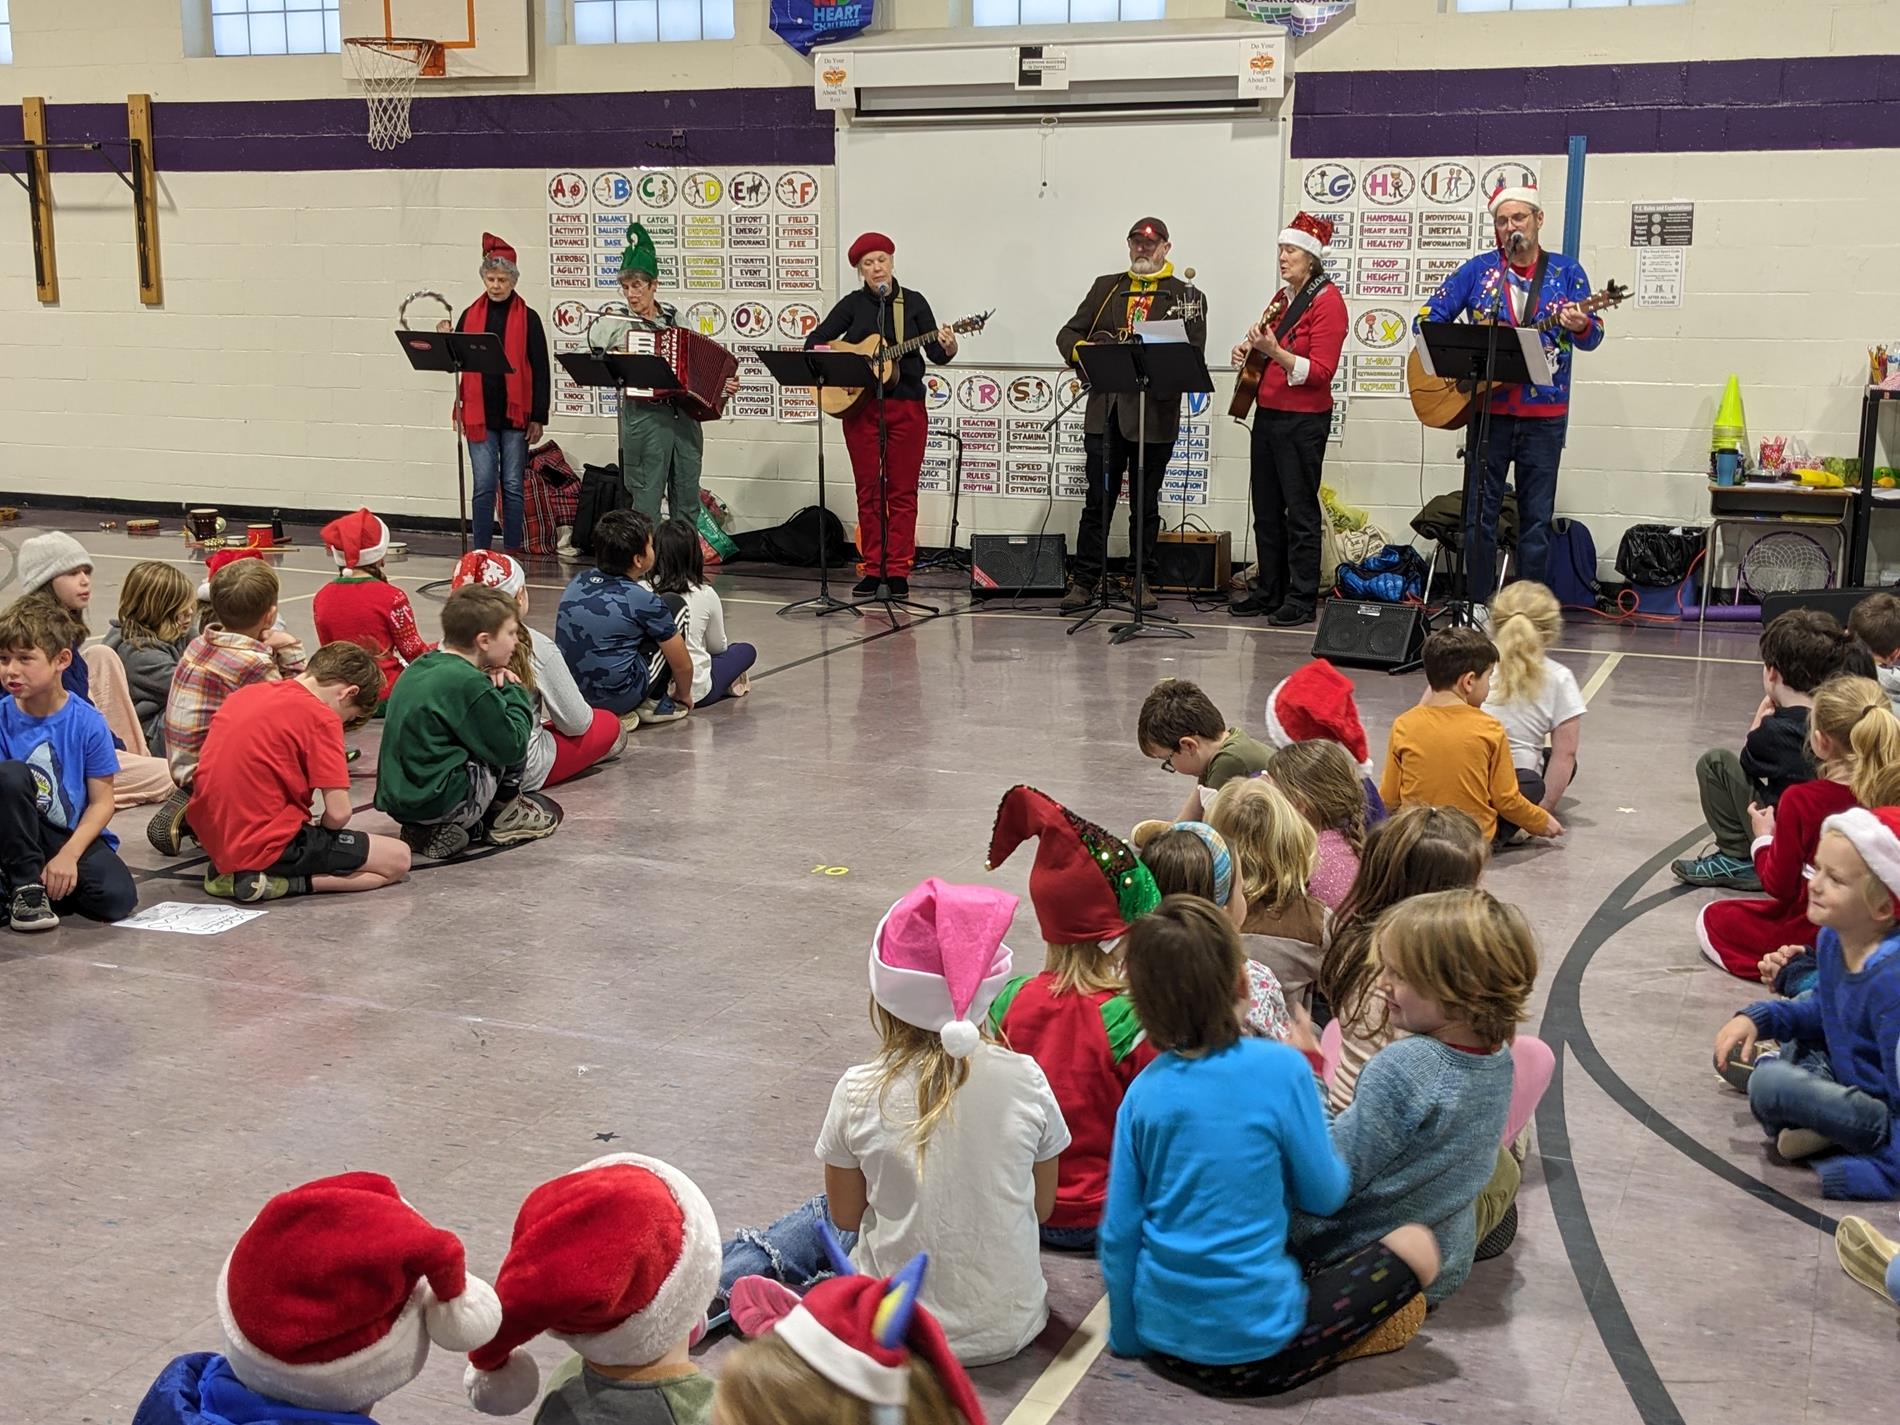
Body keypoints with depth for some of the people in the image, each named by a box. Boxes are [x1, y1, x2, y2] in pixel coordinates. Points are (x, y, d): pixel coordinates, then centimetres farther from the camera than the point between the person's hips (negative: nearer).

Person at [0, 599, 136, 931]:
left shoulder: (88, 723, -9)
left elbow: (102, 802, -8)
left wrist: (68, 855, -19)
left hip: (76, 835, -1)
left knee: (117, 897, -28)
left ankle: (45, 883, 4)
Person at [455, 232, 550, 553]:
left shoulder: (528, 318, 0)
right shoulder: (470, 315, 8)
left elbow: (541, 371, -1)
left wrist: (538, 417, -5)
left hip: (515, 415, -2)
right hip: (479, 414, 2)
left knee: (513, 486, 4)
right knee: (483, 486, 1)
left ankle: (513, 551, 11)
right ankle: (480, 551, 7)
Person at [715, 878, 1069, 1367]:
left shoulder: (859, 1093, -17)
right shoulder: (1025, 1079, -13)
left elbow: (845, 1216, -2)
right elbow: (1042, 1207, 0)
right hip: (1010, 1326, 2)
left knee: (821, 1217, 28)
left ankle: (720, 1284, 18)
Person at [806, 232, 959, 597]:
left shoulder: (913, 302, 5)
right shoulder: (853, 304, 7)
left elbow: (936, 354, 1)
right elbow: (815, 340, 6)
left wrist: (947, 349, -21)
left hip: (906, 406, -1)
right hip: (859, 406, 1)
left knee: (902, 491, 0)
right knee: (868, 491, 4)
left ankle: (898, 570, 5)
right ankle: (872, 568, 10)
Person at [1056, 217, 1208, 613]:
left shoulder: (1186, 296, 5)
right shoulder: (1105, 287, 15)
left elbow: (1193, 353, -6)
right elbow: (1068, 332, 14)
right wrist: (1079, 350, -8)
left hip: (1154, 413, -2)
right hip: (1105, 409, 2)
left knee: (1145, 504, 7)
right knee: (1098, 500, 3)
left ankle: (1142, 582, 16)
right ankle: (1084, 581, 7)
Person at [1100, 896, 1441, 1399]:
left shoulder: (1143, 1090, -2)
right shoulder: (1281, 1068, -14)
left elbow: (1118, 1233, 1)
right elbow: (1325, 1195, -1)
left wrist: (1128, 1337, 16)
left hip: (1163, 1341, 4)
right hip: (1254, 1349, -3)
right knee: (1417, 1245, 8)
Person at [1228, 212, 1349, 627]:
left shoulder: (1327, 301, -11)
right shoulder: (1282, 297, 15)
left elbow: (1321, 372, -18)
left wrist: (1274, 351, -28)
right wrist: (1248, 350, 5)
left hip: (1303, 420, -9)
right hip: (1268, 413, 9)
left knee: (1300, 511, -4)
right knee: (1266, 510, 11)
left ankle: (1302, 600, 2)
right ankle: (1268, 592, 19)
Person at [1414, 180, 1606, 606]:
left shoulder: (1566, 271, 4)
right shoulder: (1479, 270, 4)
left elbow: (1592, 337, -1)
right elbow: (1427, 316, 5)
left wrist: (1581, 326, -24)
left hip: (1544, 415, 0)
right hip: (1487, 408, 0)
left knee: (1537, 518, 4)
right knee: (1479, 514, 2)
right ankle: (1478, 605, 11)